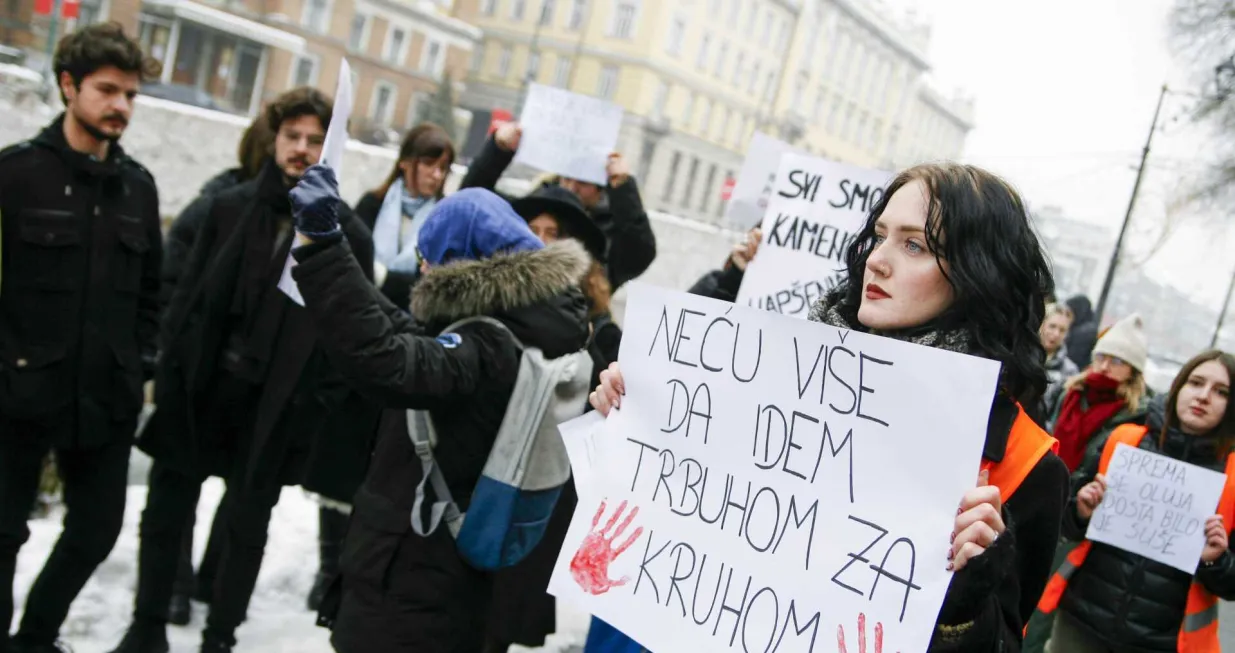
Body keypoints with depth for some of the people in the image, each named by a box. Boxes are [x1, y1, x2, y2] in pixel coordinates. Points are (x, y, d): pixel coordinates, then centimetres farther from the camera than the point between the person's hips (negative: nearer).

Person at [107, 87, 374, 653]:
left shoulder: (349, 235, -5)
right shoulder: (228, 208, 3)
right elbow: (187, 295, 4)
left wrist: (314, 408, -12)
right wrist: (171, 371, -3)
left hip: (273, 409, -2)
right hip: (199, 390, 2)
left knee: (246, 529, 12)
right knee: (165, 515, 12)